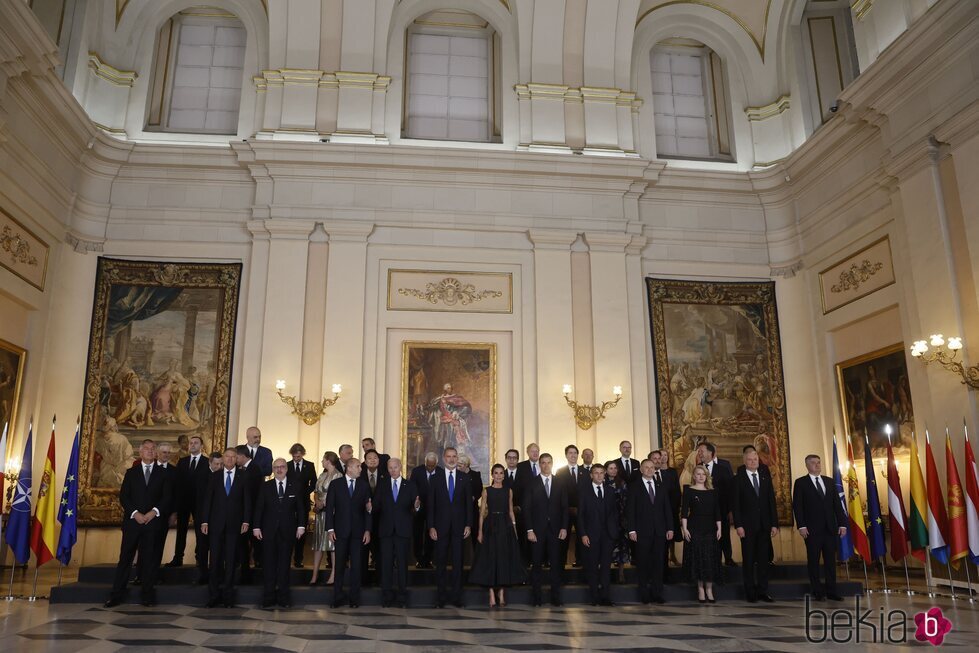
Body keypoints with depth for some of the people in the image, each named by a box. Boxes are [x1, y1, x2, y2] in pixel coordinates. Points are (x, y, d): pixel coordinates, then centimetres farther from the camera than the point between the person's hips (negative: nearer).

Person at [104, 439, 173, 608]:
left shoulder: (163, 474, 9)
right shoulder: (131, 473, 11)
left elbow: (167, 498, 3)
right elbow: (123, 496, 3)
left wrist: (154, 512, -12)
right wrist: (135, 513, -10)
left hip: (153, 522, 0)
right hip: (132, 520, 0)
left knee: (149, 559, 2)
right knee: (125, 558, 1)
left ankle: (148, 595, 8)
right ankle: (116, 595, 8)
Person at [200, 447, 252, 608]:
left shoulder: (243, 476, 3)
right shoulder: (215, 476, 6)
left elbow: (247, 500, 2)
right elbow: (207, 499, 4)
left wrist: (246, 521, -5)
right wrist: (204, 521, -2)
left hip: (234, 524, -1)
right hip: (216, 523, 1)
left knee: (230, 560, 4)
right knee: (215, 560, 3)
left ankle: (228, 595, 11)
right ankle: (215, 594, 12)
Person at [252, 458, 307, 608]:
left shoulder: (295, 486, 4)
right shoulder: (265, 486, 5)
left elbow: (300, 507, 4)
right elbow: (259, 507, 3)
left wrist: (301, 525, -3)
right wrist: (256, 527, -4)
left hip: (288, 531, 0)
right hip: (269, 530, 0)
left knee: (284, 563, 4)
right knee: (269, 563, 4)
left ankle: (283, 596, 11)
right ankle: (269, 596, 12)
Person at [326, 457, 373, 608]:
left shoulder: (364, 485, 6)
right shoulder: (335, 484, 2)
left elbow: (368, 509, 4)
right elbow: (329, 507, 0)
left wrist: (368, 530, -3)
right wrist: (330, 529, -6)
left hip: (358, 531, 1)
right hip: (340, 530, -1)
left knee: (356, 565, 3)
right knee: (339, 564, 5)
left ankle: (354, 598, 13)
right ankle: (338, 597, 16)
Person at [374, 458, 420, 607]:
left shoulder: (409, 485, 7)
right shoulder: (382, 485, 8)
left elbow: (415, 506, 1)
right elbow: (376, 506, 2)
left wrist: (417, 506, -21)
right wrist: (370, 508, -20)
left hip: (403, 530, -1)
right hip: (386, 530, 1)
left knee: (402, 563, 2)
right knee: (386, 563, 2)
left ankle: (401, 596, 10)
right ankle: (387, 596, 11)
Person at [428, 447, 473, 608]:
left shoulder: (464, 478, 6)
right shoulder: (436, 478, 5)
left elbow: (469, 503, 5)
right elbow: (431, 504, 2)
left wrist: (468, 524, -3)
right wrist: (431, 526, -4)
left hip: (459, 526, 0)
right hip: (441, 526, 0)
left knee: (458, 561, 2)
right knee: (441, 562, 4)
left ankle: (457, 596, 10)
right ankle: (442, 595, 12)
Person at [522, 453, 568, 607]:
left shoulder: (560, 484, 10)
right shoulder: (531, 484, 4)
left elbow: (564, 507, 8)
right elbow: (527, 508, 0)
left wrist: (564, 528, -1)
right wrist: (529, 530, -7)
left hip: (555, 529, 1)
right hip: (537, 530, -1)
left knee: (556, 564, 1)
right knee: (537, 564, 1)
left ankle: (556, 597, 7)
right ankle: (537, 597, 7)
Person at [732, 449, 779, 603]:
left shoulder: (766, 478, 10)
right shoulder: (738, 480, -1)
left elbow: (772, 502, 8)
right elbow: (735, 505, -4)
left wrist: (774, 524, 2)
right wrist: (738, 525, -11)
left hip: (764, 525, 3)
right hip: (747, 526, -3)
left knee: (763, 559, 6)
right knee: (748, 560, 3)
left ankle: (763, 590, 12)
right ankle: (750, 592, 10)